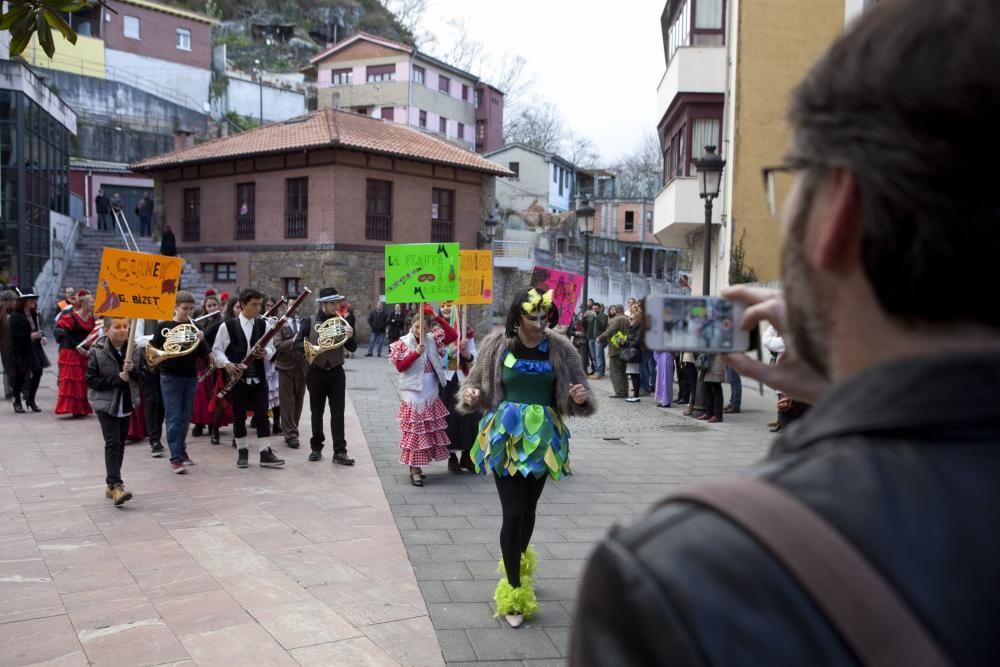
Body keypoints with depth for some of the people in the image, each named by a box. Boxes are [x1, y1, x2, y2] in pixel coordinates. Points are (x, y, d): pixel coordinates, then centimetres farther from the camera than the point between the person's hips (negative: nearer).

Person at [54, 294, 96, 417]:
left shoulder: (91, 318, 10)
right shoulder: (71, 317, -8)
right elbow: (67, 335, -11)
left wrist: (90, 350, -4)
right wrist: (77, 347, -18)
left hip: (85, 354, 6)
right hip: (71, 353, -6)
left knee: (83, 381, 6)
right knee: (70, 380, -6)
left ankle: (80, 409, 13)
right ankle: (68, 406, -3)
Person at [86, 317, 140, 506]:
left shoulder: (134, 350, 0)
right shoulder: (98, 351, -11)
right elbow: (91, 379, -11)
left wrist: (133, 370, -20)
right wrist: (117, 378, -20)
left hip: (126, 404, 5)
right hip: (106, 404, -5)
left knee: (120, 444, 10)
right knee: (112, 443, -14)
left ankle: (112, 484, 21)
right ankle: (116, 486, -18)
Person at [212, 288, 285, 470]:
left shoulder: (263, 325, 5)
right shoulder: (228, 326, -4)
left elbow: (271, 347, 10)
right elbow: (217, 349, 0)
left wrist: (266, 352, -13)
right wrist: (227, 364, -17)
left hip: (258, 378, 2)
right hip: (237, 378, -2)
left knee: (262, 415, -1)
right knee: (239, 416, 7)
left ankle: (265, 453, 1)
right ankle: (242, 452, 19)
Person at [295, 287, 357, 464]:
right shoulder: (310, 321, -1)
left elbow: (352, 348, 3)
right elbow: (298, 343, -5)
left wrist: (350, 337, -19)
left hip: (336, 372, 1)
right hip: (316, 372, -1)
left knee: (338, 412, -2)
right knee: (317, 412, 8)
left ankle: (339, 451, -1)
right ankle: (316, 447, 21)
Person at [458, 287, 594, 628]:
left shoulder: (560, 349, -2)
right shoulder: (497, 345, -5)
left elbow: (578, 393, 4)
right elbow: (477, 383, 5)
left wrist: (581, 397, -19)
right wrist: (471, 394, -17)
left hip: (542, 438, 2)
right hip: (505, 436, -2)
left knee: (528, 508, 17)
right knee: (513, 512, -7)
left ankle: (519, 566, 43)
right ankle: (514, 589, 7)